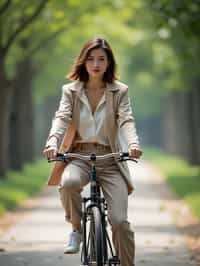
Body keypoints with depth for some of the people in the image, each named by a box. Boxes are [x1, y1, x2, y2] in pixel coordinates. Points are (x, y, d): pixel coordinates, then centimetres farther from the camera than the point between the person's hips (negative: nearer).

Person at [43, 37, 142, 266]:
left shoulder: (119, 91, 6)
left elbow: (126, 120, -8)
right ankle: (76, 229, -8)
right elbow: (62, 118, -7)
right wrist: (53, 141, -29)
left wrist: (133, 143, -30)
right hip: (79, 156, 0)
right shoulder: (70, 90, 8)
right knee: (69, 182, -36)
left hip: (109, 158, 0)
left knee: (120, 221, -14)